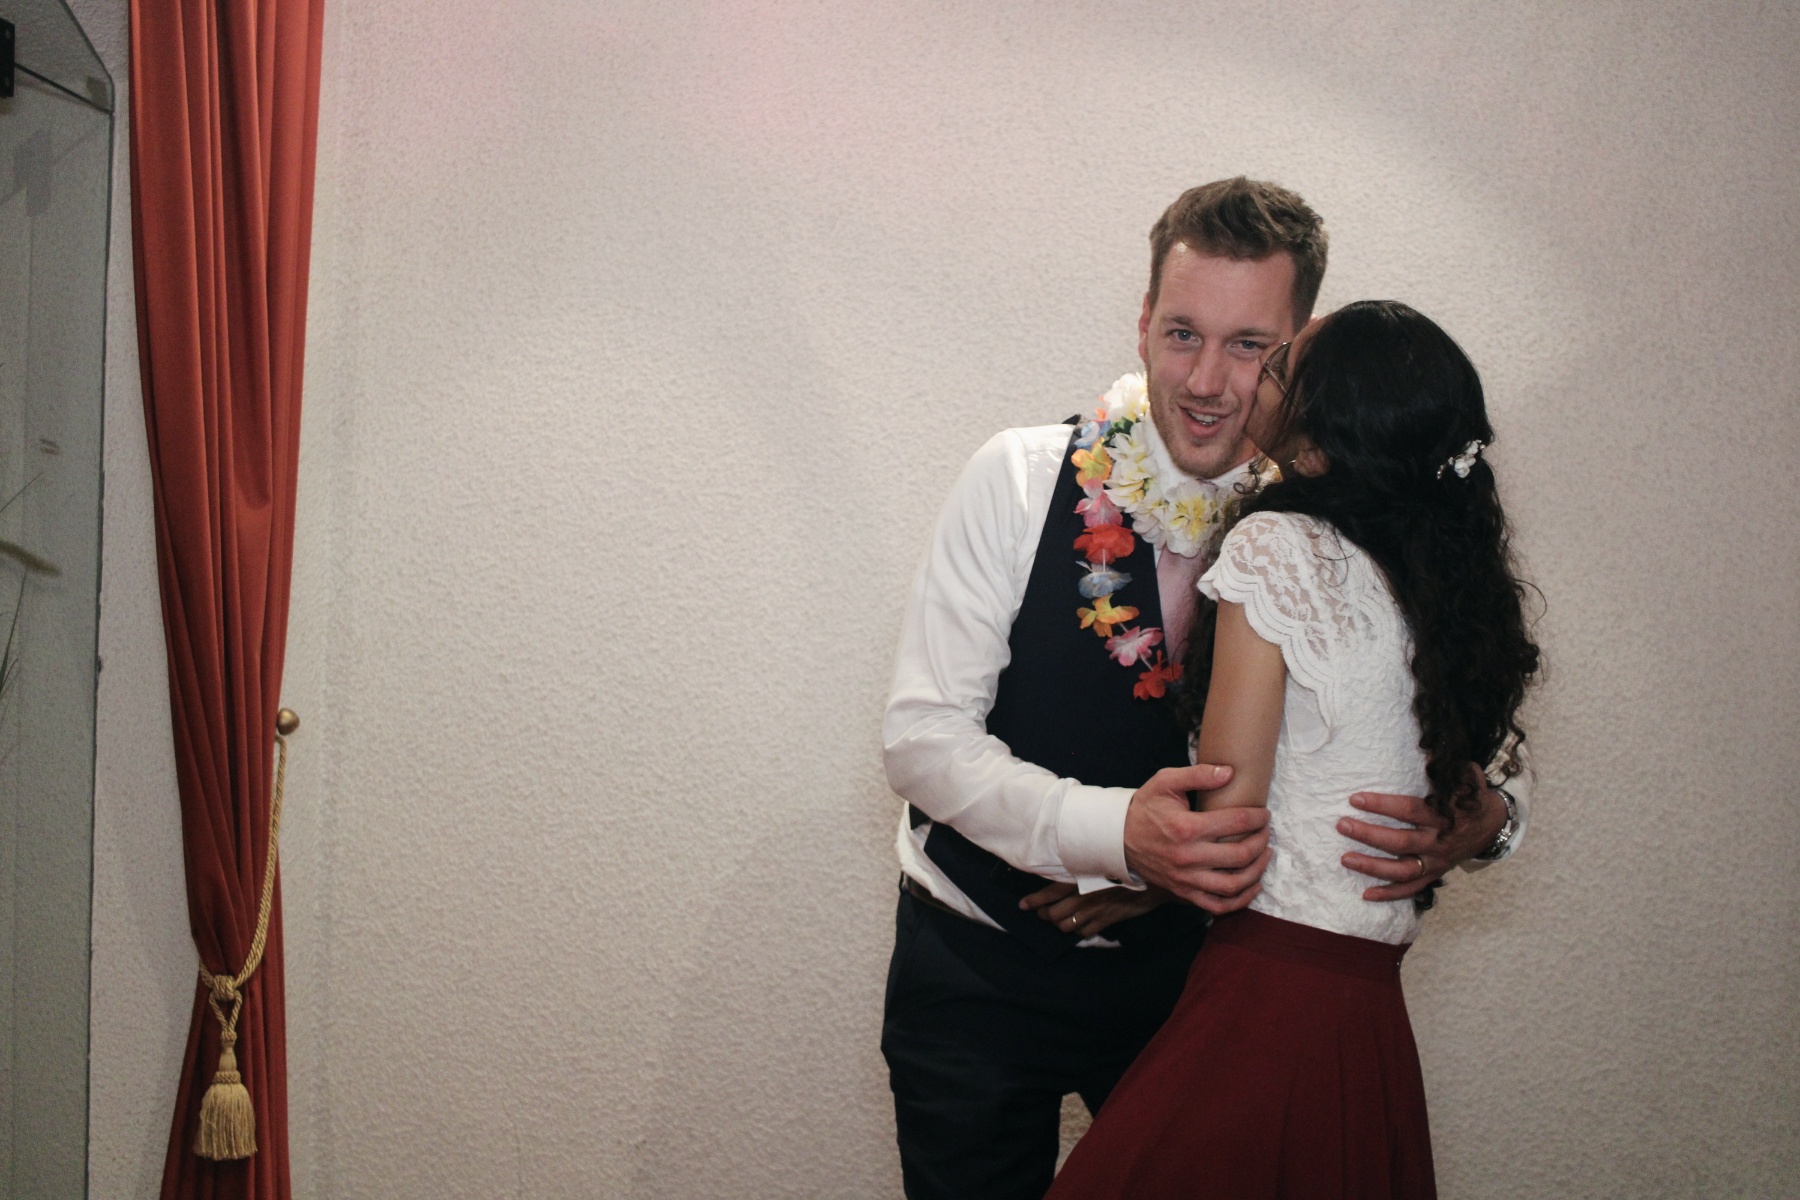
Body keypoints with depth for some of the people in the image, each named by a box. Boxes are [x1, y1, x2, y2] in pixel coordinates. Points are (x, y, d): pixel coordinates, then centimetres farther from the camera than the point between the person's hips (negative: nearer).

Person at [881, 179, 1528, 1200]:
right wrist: (1114, 832, -31)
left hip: (1190, 971, 2)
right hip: (978, 970, -1)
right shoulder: (1024, 481, -13)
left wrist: (1479, 820, -25)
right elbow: (925, 733, -15)